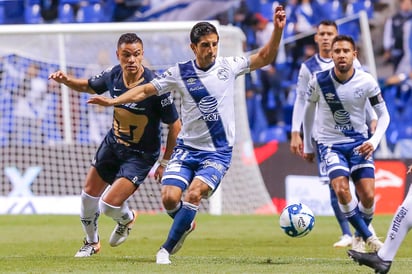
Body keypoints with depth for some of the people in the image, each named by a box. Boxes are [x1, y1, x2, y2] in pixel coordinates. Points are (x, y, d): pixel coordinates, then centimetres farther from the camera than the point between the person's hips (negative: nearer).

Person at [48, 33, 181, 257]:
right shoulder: (113, 75, -12)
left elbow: (175, 125, -18)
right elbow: (89, 86, 11)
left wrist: (165, 163, -12)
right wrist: (66, 81, -10)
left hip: (141, 154, -6)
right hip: (113, 143, 6)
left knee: (109, 205, -14)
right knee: (89, 196, 12)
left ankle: (127, 218, 23)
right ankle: (91, 242, 38)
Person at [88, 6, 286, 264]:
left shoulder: (228, 66, -1)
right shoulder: (180, 73, -2)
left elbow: (265, 57, 1)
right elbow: (146, 90, 2)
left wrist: (278, 30, -14)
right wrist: (113, 101, -9)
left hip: (218, 152, -1)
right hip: (187, 148, 1)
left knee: (194, 193, -23)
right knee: (170, 197, -15)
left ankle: (167, 249, -8)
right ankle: (187, 224, 22)